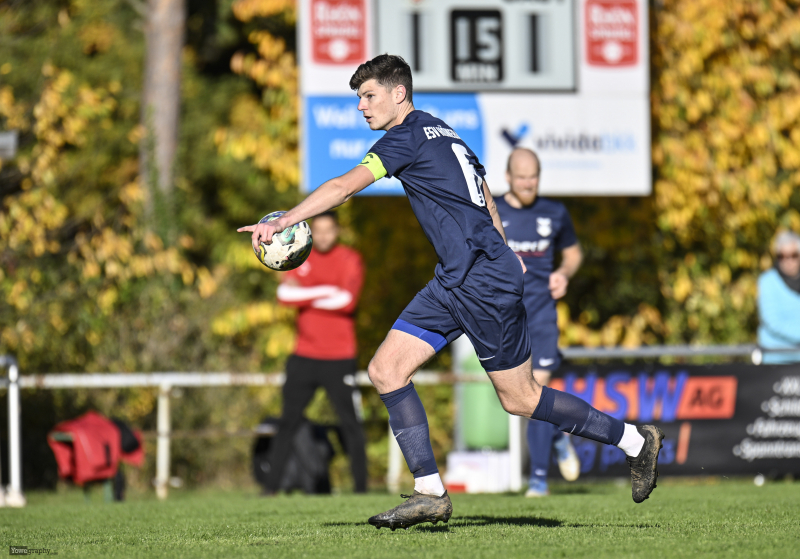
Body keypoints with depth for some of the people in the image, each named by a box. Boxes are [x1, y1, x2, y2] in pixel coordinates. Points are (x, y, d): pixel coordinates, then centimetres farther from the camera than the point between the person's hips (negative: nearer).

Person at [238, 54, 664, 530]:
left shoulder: (410, 136, -11)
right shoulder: (443, 134, 17)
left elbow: (344, 187, -21)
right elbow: (486, 200, 26)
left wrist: (283, 221, -23)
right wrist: (504, 255, 34)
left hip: (484, 282, -10)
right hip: (454, 282, 10)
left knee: (520, 399, 0)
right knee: (386, 370, 1)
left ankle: (635, 441, 13)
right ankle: (430, 493, -1)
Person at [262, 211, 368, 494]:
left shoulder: (350, 260, -2)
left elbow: (347, 301, -16)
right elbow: (284, 293, -7)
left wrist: (304, 297, -9)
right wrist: (325, 292, -15)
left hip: (339, 358, -3)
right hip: (304, 356, 3)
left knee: (350, 423, -3)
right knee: (288, 422, 3)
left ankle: (361, 486, 3)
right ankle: (271, 485, 5)